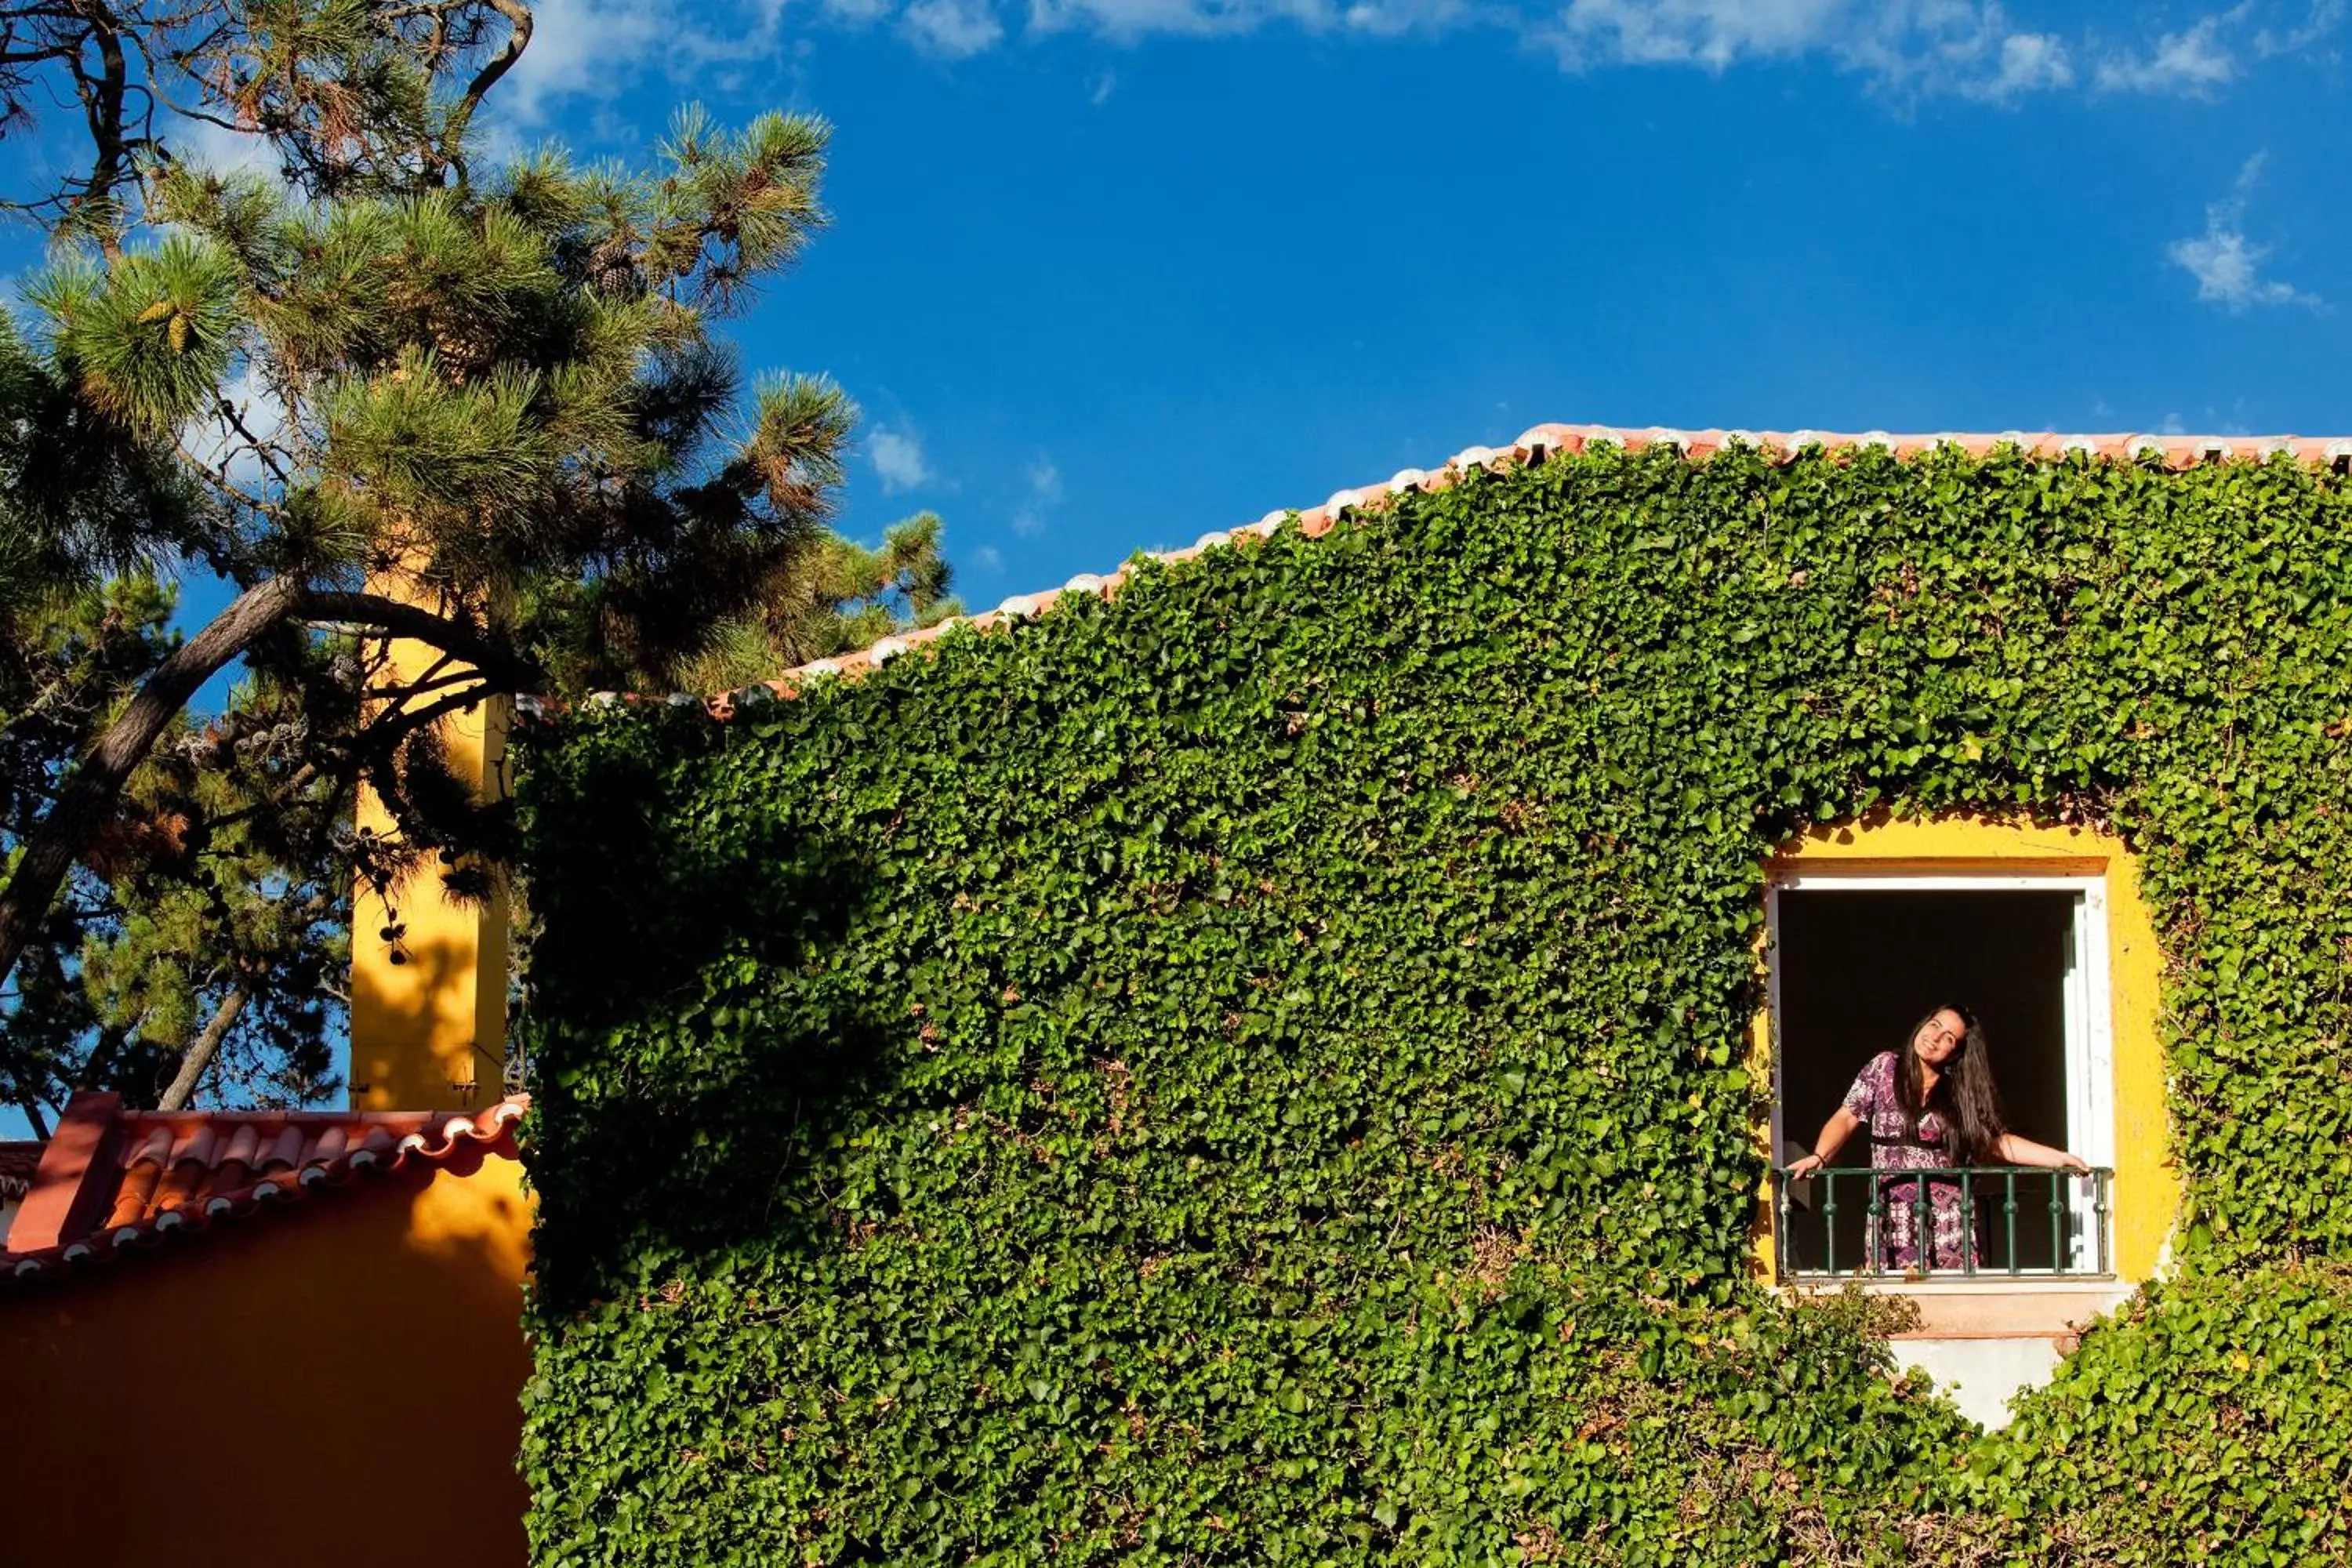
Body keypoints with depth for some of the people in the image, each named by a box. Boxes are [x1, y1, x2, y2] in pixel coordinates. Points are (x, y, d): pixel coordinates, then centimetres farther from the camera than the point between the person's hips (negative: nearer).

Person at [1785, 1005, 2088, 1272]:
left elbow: (1997, 1141, 7)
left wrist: (2059, 1158, -1)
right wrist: (1818, 1157, -11)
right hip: (1892, 1217, 0)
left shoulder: (1962, 1093, 8)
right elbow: (1846, 1118, 5)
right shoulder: (1884, 1068, 6)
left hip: (1948, 1220, 1)